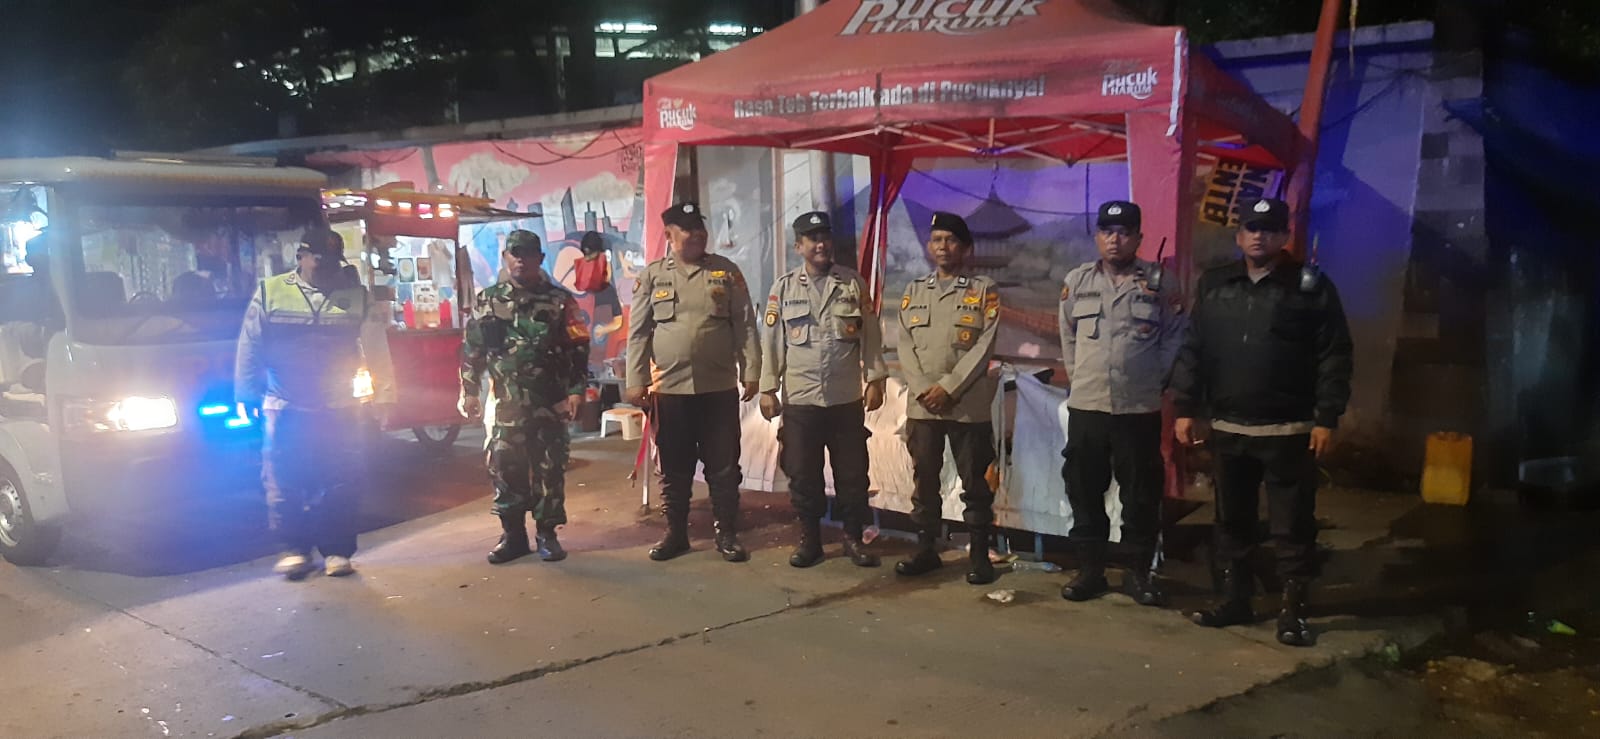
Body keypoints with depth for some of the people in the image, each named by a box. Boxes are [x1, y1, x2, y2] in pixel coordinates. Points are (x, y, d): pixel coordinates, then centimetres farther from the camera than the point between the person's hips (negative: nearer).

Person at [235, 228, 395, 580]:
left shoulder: (356, 297, 3)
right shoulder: (270, 293, 2)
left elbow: (376, 350, 4)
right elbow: (249, 347, 5)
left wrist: (383, 395, 0)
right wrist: (246, 395, 4)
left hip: (339, 410, 0)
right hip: (285, 410, 0)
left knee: (338, 485, 3)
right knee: (284, 485, 2)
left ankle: (337, 550, 12)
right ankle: (295, 548, 13)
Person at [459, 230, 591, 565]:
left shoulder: (560, 301, 2)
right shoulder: (487, 300, 8)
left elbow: (578, 349, 0)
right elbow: (471, 350, 10)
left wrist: (576, 390, -8)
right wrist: (470, 392, 4)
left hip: (549, 404, -1)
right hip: (505, 404, 2)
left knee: (550, 469, 2)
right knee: (504, 469, 3)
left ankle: (547, 534, 12)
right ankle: (513, 534, 14)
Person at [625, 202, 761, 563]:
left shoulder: (726, 271, 4)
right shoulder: (652, 275, 4)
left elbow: (745, 325, 2)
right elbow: (638, 332, 3)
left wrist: (751, 372, -3)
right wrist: (636, 381, -2)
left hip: (719, 387, 0)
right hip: (669, 388, 0)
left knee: (723, 466, 5)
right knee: (674, 468, 9)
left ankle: (727, 534, 15)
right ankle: (675, 533, 21)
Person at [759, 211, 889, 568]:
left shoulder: (853, 282, 3)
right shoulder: (784, 287, 3)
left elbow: (871, 335, 3)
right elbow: (772, 341, 2)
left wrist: (875, 380, -3)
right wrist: (768, 389, -2)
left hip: (847, 398, 0)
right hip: (799, 399, 0)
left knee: (852, 472, 6)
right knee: (803, 474, 6)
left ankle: (853, 538, 19)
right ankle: (809, 539, 18)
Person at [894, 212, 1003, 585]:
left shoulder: (985, 290, 2)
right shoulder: (914, 291, 12)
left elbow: (985, 346, -7)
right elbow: (905, 345, 5)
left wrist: (948, 387, -14)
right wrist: (923, 390, -9)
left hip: (969, 406, -3)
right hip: (921, 405, 3)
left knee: (975, 483, 2)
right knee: (924, 480, 8)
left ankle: (980, 555, 11)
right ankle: (926, 550, 18)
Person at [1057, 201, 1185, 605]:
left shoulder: (1159, 283, -2)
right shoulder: (1076, 282, 4)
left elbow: (1174, 338, 3)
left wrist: (1155, 379, 1)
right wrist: (1078, 377, 10)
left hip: (1140, 408, -2)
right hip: (1085, 405, 2)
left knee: (1141, 494, 5)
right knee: (1084, 491, 7)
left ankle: (1141, 572, 18)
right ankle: (1090, 569, 19)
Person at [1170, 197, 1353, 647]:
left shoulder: (1311, 286, -2)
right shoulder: (1214, 286, 9)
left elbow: (1334, 357, -5)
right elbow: (1193, 351, 11)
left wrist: (1327, 419, -11)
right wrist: (1185, 408, 4)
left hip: (1288, 431, -4)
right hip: (1227, 428, 4)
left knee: (1292, 527, 1)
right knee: (1232, 522, 13)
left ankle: (1293, 610, 11)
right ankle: (1235, 600, 25)